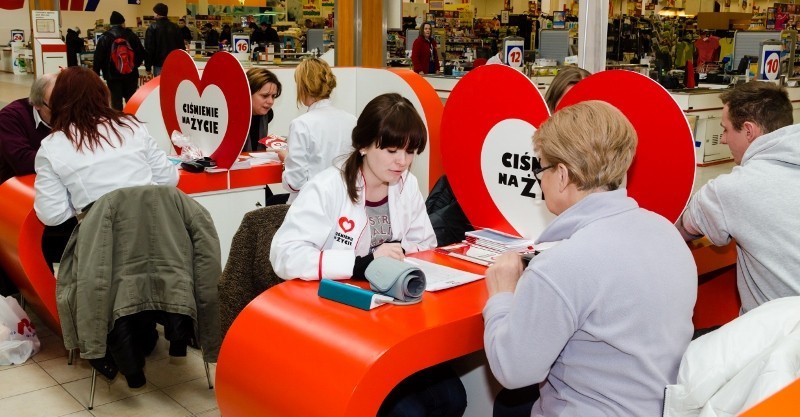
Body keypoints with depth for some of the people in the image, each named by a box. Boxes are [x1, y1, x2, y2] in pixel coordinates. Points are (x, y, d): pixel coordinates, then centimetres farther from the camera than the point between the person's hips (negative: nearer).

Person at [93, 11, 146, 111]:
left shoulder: (104, 38, -3)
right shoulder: (132, 36, 1)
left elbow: (98, 59, -5)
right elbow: (142, 54, 1)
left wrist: (96, 75, 0)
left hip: (113, 76, -2)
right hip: (131, 75, 2)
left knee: (116, 102, 2)